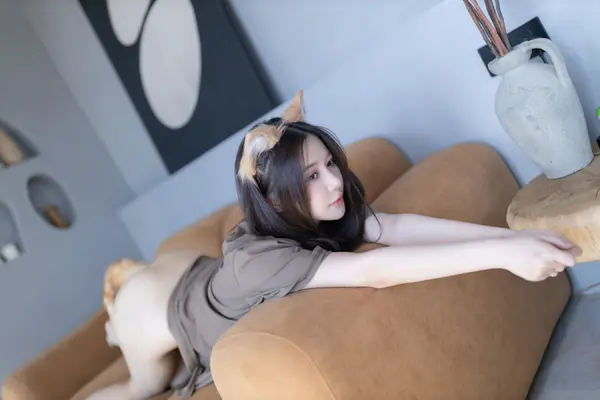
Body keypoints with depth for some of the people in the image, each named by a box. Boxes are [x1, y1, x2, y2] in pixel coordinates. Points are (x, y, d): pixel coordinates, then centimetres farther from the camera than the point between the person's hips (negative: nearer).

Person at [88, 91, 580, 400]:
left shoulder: (326, 214, -27)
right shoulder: (257, 257, -47)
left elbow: (398, 226, -41)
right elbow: (373, 271, -60)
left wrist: (510, 234, -52)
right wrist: (500, 254, -66)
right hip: (156, 301, -5)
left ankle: (120, 329, 53)